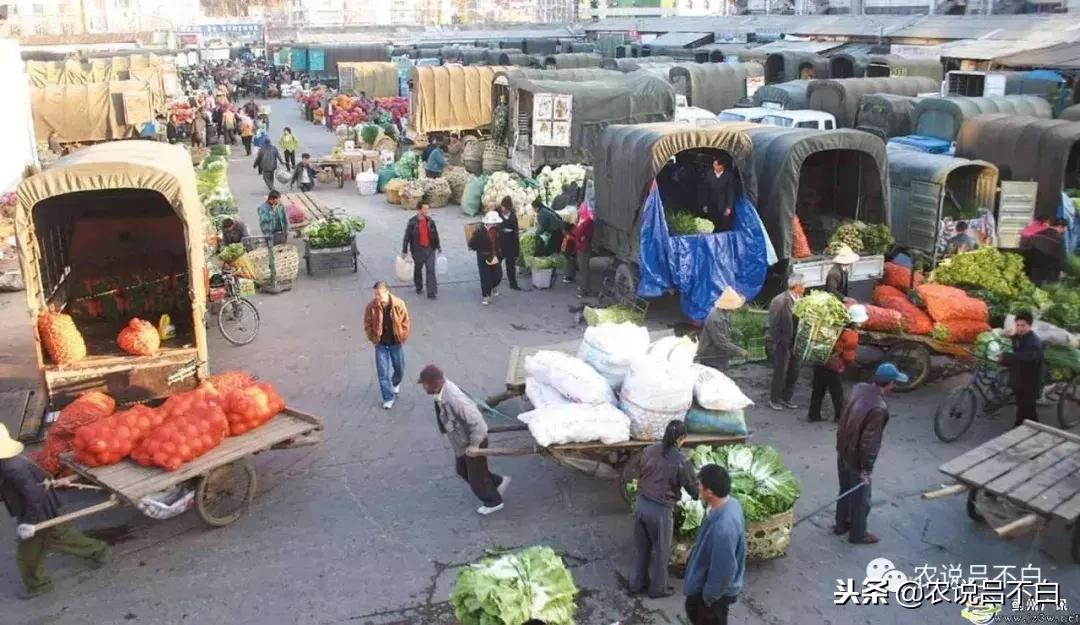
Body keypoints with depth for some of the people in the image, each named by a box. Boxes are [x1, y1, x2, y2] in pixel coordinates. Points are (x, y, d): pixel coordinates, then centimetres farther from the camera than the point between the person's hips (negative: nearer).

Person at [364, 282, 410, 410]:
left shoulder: (398, 304, -16)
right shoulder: (371, 306, -15)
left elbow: (405, 322, -5)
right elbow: (367, 325, -3)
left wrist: (402, 338, -5)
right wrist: (374, 339, -4)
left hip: (396, 343, 1)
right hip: (381, 344, -1)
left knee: (399, 369, 16)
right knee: (383, 372, -2)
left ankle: (396, 383, 49)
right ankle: (388, 398, 10)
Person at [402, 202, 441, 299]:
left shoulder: (430, 221, -1)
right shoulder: (412, 222, -11)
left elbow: (435, 234, 11)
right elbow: (407, 237, -7)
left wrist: (438, 247, 16)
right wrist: (404, 251, -7)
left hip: (430, 249, 2)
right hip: (418, 250, -1)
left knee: (431, 270, -6)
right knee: (418, 269, 16)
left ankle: (432, 292, -6)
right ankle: (419, 288, 38)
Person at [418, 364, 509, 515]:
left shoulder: (454, 399, -38)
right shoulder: (442, 391, -11)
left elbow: (476, 421, -32)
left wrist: (474, 445, -21)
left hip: (472, 443, -9)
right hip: (462, 442, 9)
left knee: (476, 476, 12)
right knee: (462, 470, 25)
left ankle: (493, 502, 38)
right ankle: (499, 482, 40)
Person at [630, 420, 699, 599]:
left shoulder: (649, 450, -3)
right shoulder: (681, 462, -18)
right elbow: (694, 489, -6)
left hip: (641, 503, 6)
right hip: (661, 510, -6)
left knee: (641, 547, 23)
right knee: (661, 551, 17)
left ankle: (637, 583, 38)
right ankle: (658, 588, 33)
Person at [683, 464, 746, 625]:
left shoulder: (724, 526, -41)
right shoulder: (728, 503, -12)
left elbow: (724, 568, -30)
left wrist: (710, 595, -16)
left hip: (717, 588, -8)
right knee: (693, 610, 30)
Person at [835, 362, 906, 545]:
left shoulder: (859, 388, -8)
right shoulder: (879, 408, -31)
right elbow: (869, 442, -27)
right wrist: (867, 469, -17)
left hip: (842, 450, 8)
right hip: (856, 459, -7)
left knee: (845, 490, 25)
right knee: (860, 497, 14)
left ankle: (841, 524, 42)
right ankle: (857, 534, 31)